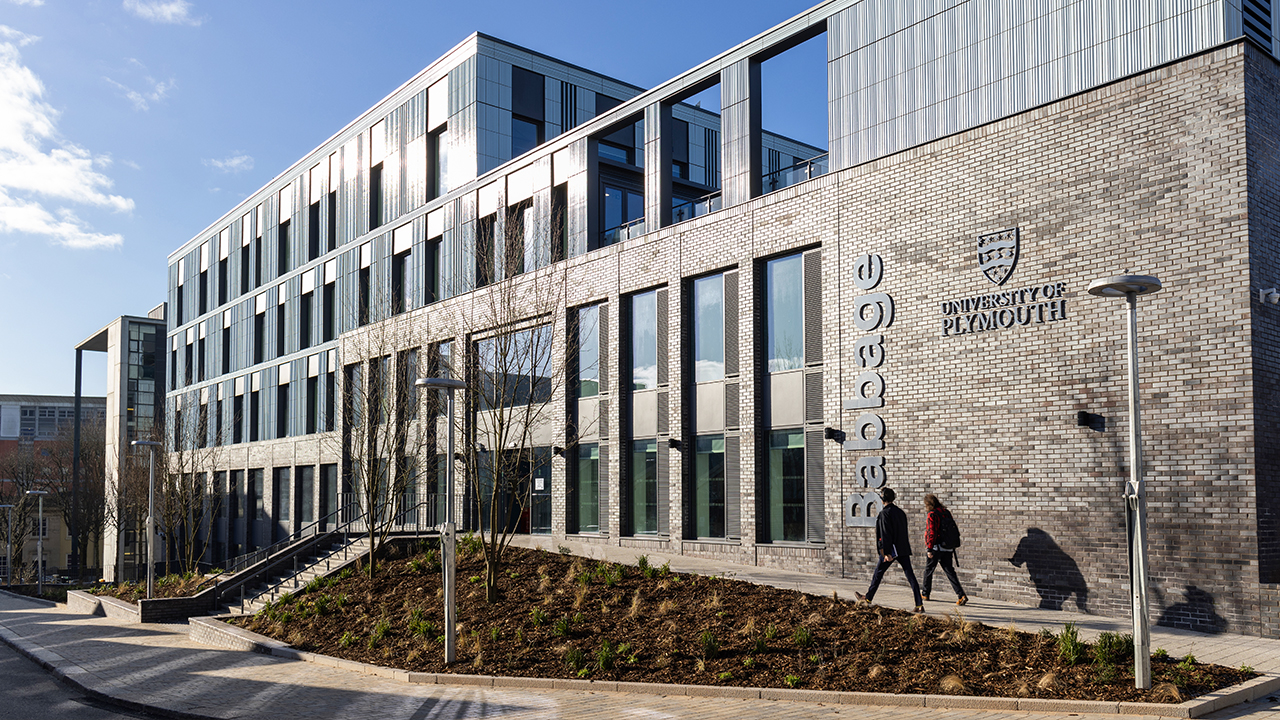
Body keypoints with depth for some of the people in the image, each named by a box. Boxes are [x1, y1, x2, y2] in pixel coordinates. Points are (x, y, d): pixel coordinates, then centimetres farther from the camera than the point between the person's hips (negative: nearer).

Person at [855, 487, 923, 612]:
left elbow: (885, 534, -18)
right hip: (904, 550, 6)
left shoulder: (884, 513, -12)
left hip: (891, 550, -6)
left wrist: (886, 553, -19)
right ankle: (919, 605, -6)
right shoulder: (900, 512, 10)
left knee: (878, 573, 12)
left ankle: (868, 598, 27)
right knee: (910, 576, 1)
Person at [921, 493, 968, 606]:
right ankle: (961, 595, -8)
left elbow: (931, 532, -17)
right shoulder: (946, 512, 10)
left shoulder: (932, 514, -12)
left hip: (937, 547, -6)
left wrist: (930, 549, -15)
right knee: (949, 571, 6)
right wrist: (953, 546, 20)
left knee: (928, 570, 11)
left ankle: (925, 594, 23)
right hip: (948, 548, 6)